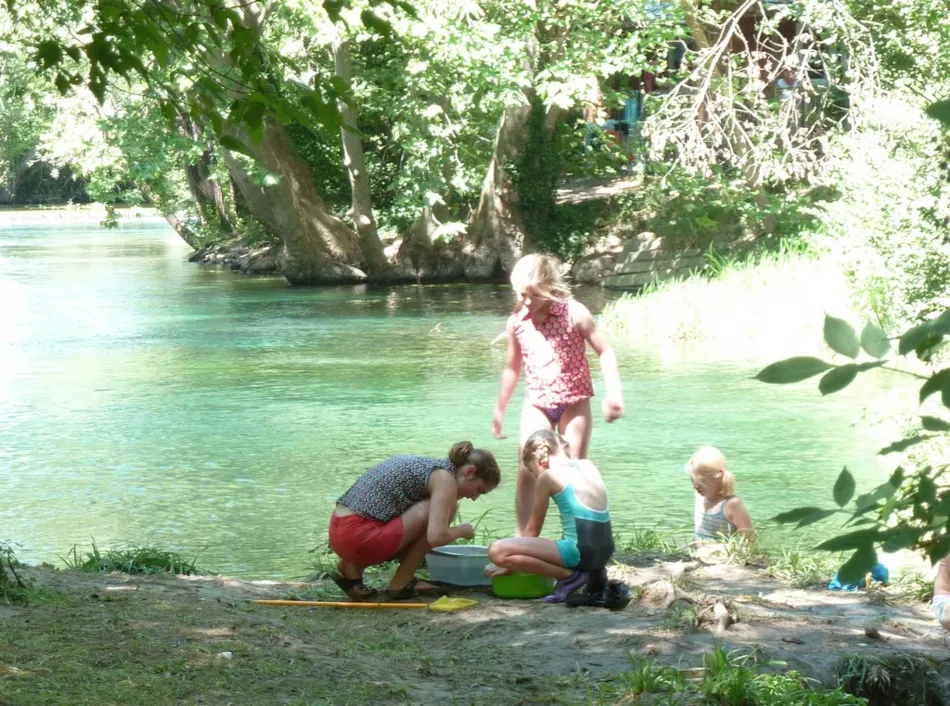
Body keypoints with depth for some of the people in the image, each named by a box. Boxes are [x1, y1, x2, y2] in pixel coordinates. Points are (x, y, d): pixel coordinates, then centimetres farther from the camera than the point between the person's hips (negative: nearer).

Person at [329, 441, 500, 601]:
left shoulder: (426, 465, 22)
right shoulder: (445, 478, -6)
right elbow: (436, 537, -18)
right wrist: (462, 530, 2)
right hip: (360, 537, -10)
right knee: (443, 507, -7)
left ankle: (353, 567, 13)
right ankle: (401, 583, 0)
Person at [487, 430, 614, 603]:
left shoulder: (548, 476, -2)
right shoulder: (589, 467, 16)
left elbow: (533, 530, 5)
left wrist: (511, 564, 19)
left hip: (579, 551, -8)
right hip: (604, 551, 8)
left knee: (497, 551, -12)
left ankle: (570, 575, -9)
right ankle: (592, 572, 13)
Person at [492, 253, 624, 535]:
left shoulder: (574, 313, -10)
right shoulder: (517, 322, 1)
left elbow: (605, 351, -7)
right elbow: (513, 367, 15)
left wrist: (614, 392, -20)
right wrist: (499, 410, 21)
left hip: (574, 401, -2)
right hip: (537, 403, 2)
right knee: (526, 471, -9)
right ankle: (521, 538, -2)